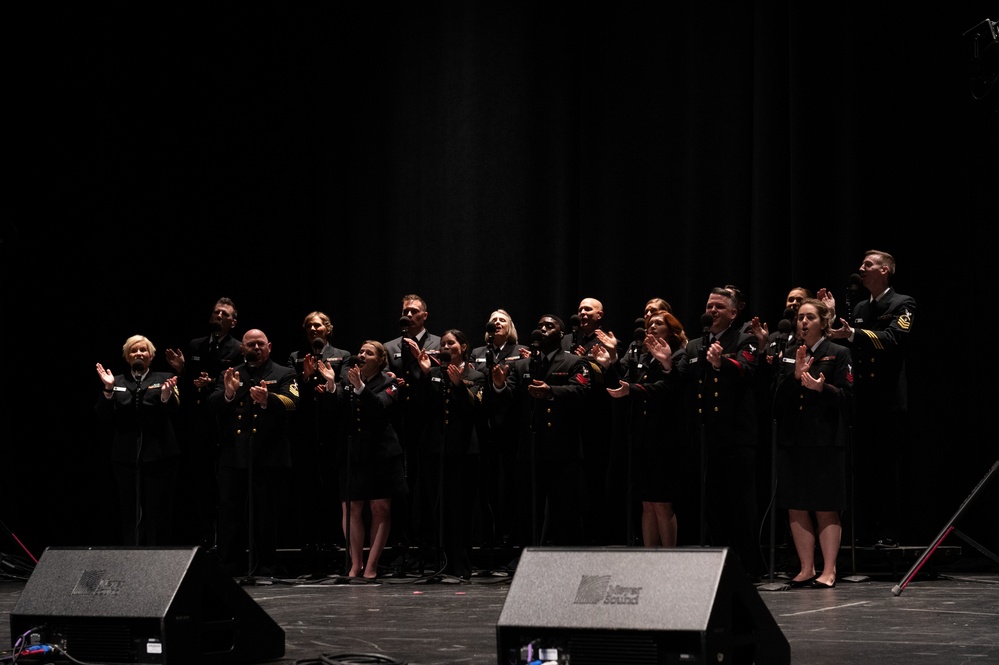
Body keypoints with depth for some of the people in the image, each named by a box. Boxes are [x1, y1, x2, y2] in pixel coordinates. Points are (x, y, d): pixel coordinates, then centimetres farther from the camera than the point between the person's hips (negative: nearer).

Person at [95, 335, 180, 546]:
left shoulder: (164, 379, 6)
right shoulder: (117, 382, 11)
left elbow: (171, 412, -8)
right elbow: (103, 417, 2)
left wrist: (166, 395, -29)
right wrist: (108, 390, -13)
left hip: (158, 457, -2)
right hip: (126, 458, 2)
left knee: (158, 513, 0)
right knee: (129, 513, 6)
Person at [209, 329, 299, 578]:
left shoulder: (284, 375, 9)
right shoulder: (230, 375, 17)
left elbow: (291, 403, -10)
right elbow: (213, 406, 3)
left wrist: (267, 400, -31)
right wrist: (228, 393, -19)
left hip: (269, 457, -2)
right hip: (234, 457, 2)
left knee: (266, 518, 0)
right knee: (230, 517, 2)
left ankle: (264, 571, 6)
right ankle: (227, 571, 7)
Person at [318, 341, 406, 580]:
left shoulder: (387, 383, -1)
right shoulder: (345, 379, 8)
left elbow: (381, 407, -19)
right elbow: (332, 409, -3)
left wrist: (360, 387, -30)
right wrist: (331, 384, -18)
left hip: (380, 453, -2)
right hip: (351, 454, 3)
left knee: (380, 509, -1)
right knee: (351, 509, 0)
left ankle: (371, 565, 4)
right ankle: (355, 564, 7)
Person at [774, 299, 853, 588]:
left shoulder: (838, 354, 1)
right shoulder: (789, 356, 16)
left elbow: (846, 396, -6)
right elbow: (779, 400, 8)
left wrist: (822, 388, -23)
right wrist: (795, 377, -9)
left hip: (826, 441, -5)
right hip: (792, 440, 5)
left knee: (825, 508, -4)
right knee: (795, 508, 4)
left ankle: (828, 570, 1)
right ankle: (806, 568, 11)